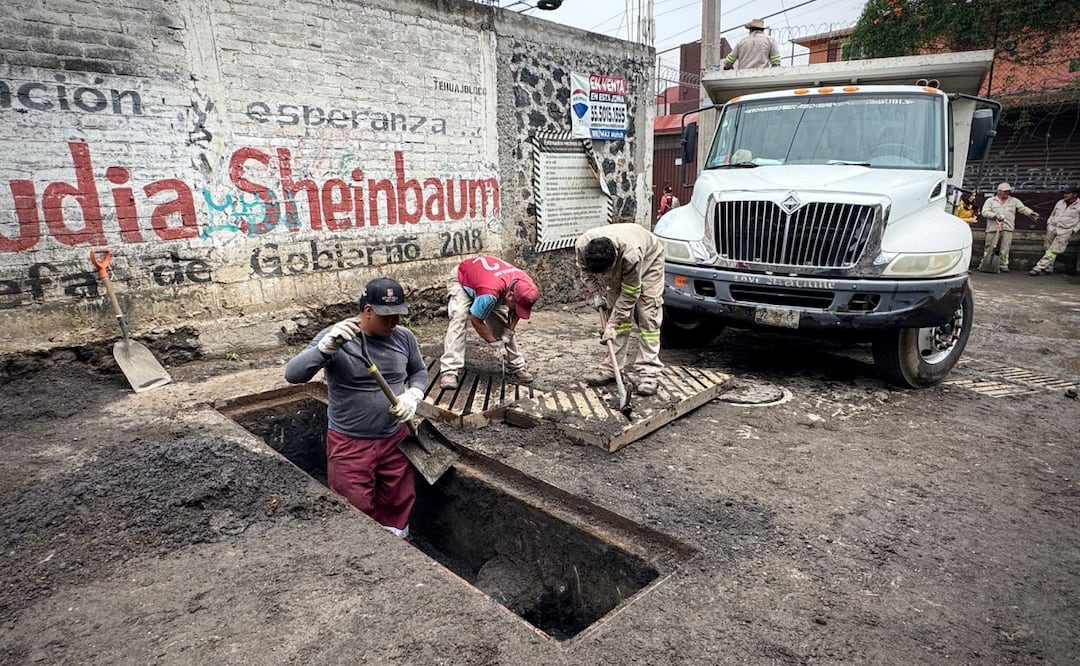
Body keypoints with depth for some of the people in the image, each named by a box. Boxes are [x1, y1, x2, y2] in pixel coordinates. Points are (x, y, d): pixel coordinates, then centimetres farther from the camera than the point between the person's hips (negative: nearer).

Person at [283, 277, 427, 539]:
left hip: (395, 438, 4)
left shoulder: (404, 337, -4)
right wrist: (327, 346, -38)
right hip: (350, 444, -3)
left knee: (398, 506, 19)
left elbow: (419, 372, 13)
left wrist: (412, 395, -8)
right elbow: (292, 374, -22)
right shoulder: (334, 337, -15)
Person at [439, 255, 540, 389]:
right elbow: (476, 320, -29)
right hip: (460, 280, -5)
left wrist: (507, 335, -17)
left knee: (502, 323, -4)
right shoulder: (489, 293, -46)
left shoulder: (526, 285, -27)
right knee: (459, 319, -26)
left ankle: (515, 366, 7)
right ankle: (450, 371, -27)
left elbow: (517, 312, -7)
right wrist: (495, 343, -24)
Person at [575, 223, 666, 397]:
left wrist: (612, 325, -29)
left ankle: (649, 373, -12)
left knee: (648, 316, -13)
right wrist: (596, 293, -15)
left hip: (648, 259, -5)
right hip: (618, 267, 5)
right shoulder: (581, 246, -32)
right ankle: (610, 369, 2)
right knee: (615, 309, -2)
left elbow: (629, 294, -32)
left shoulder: (631, 254, -45)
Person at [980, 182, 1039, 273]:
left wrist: (1030, 213, -8)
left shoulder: (1014, 201, 17)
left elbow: (1023, 208, 11)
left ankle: (1004, 265, 4)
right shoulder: (990, 200, 7)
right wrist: (995, 215, -18)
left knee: (1005, 248, -1)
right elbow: (984, 212, -4)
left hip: (1007, 228, 2)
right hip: (993, 228, -2)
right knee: (989, 248, 0)